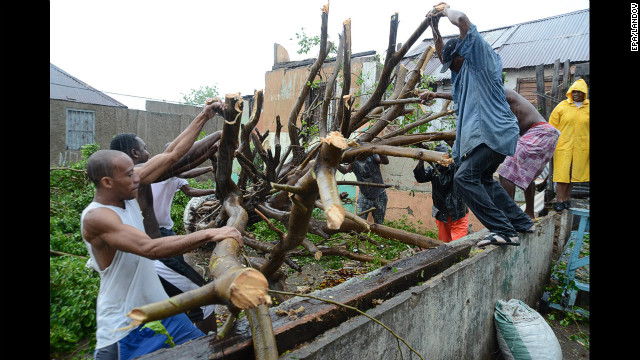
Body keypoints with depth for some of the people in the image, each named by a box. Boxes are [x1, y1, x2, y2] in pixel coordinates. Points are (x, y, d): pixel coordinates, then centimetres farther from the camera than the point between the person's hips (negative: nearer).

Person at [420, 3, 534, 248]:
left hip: (493, 132, -11)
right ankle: (521, 223, 26)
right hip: (490, 133, 11)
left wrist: (446, 10, 8)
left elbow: (463, 20, -11)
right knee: (484, 179, 21)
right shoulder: (465, 69, 24)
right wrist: (434, 26, 28)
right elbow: (443, 55, 36)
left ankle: (503, 231, -22)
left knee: (465, 177, -21)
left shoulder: (480, 58, -2)